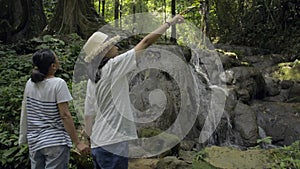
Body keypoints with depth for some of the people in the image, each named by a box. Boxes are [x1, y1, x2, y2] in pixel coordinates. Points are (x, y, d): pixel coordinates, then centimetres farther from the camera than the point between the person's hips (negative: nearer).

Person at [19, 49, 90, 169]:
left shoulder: (30, 83, 1)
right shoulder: (58, 84, -15)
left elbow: (24, 112, 7)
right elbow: (65, 115, -18)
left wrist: (24, 138, 18)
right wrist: (77, 143, -14)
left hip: (34, 142, 6)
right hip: (56, 143, -6)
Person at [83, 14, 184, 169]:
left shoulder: (92, 79, 11)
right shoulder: (113, 66, -11)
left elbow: (88, 114, 14)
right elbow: (146, 42, -9)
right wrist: (169, 23, 0)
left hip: (97, 144, 9)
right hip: (113, 144, -8)